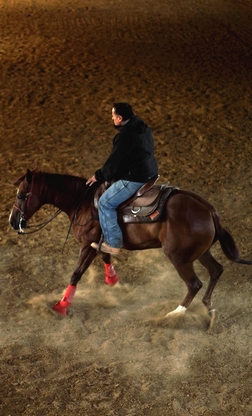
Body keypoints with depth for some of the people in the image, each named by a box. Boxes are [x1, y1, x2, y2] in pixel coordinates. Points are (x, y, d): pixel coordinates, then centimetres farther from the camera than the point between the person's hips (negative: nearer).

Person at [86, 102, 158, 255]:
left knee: (105, 203, -4)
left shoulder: (125, 136, -22)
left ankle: (113, 244, -3)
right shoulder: (144, 128, 8)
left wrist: (99, 176, -1)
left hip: (135, 179, -11)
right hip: (150, 173, 11)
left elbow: (114, 161, -16)